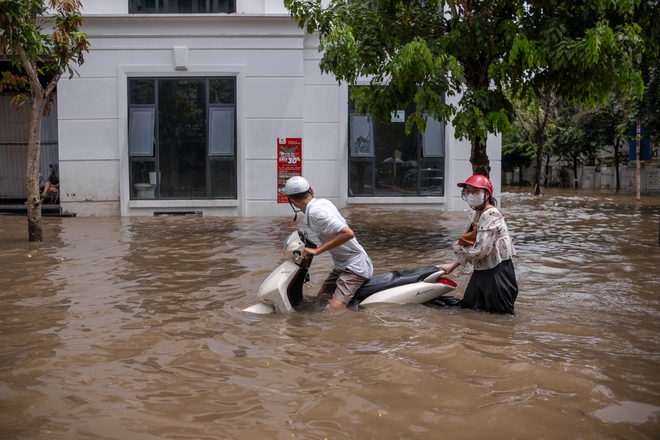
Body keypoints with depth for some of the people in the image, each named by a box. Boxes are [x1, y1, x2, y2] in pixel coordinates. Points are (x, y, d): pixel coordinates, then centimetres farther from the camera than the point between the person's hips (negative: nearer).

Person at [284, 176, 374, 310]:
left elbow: (348, 233, -30)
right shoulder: (322, 202, 5)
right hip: (342, 265, 10)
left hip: (354, 267, -10)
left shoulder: (315, 212, -22)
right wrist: (318, 248, 26)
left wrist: (317, 250, -27)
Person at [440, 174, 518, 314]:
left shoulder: (491, 216, -21)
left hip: (498, 272, -9)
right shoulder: (474, 214, 8)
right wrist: (453, 266, 15)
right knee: (468, 308, 19)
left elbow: (481, 251, -27)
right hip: (480, 271, 10)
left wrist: (458, 247, -10)